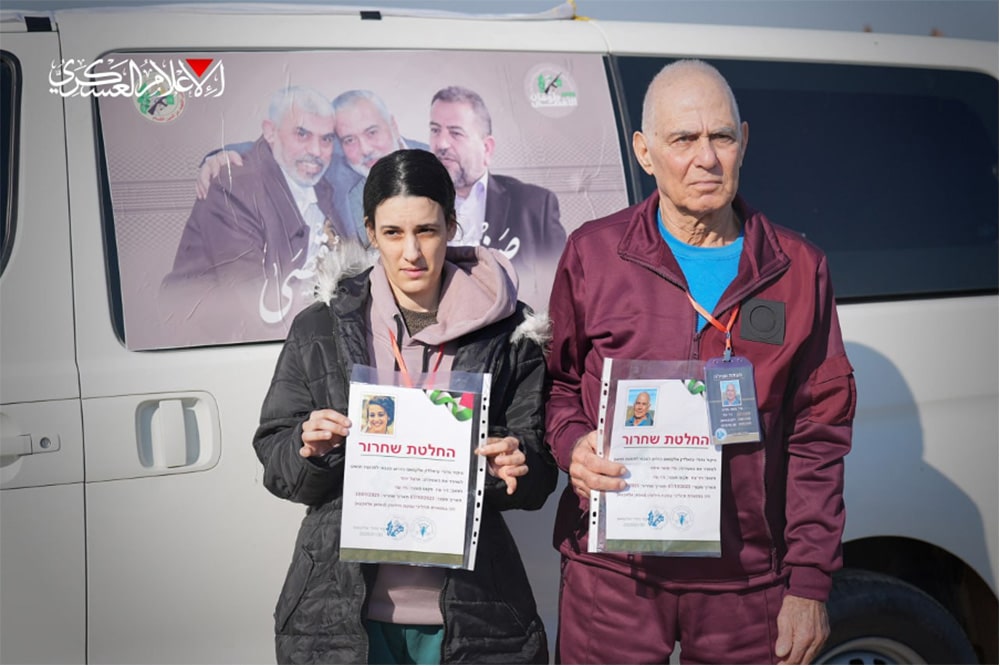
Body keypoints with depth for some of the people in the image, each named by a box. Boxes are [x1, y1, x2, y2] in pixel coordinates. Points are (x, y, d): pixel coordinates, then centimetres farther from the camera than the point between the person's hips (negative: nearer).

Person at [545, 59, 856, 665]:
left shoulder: (799, 268, 3)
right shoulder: (593, 253, 2)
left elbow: (819, 433, 3)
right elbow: (558, 380, 12)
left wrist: (809, 584, 0)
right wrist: (572, 445, -10)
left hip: (747, 581, 1)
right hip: (612, 569, 0)